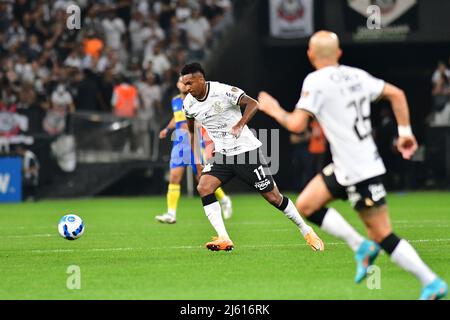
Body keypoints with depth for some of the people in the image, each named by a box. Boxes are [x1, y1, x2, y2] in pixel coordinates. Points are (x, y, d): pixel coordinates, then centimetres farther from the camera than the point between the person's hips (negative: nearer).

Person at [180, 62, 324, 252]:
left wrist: (240, 124, -39)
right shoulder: (188, 104, 0)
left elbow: (252, 104, -24)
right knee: (203, 187, -19)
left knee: (272, 196, 0)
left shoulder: (223, 91, -19)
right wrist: (197, 158, 9)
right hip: (222, 155, 5)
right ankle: (224, 239, -17)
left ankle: (306, 231, 20)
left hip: (246, 150, -5)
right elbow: (193, 131, 16)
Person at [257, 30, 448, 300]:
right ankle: (361, 246, 10)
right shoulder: (356, 75, 8)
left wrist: (274, 110, 1)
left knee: (383, 236, -4)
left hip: (360, 173, -8)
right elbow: (396, 94, 12)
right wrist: (405, 131, 16)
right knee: (305, 205, 12)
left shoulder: (316, 81, -14)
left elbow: (296, 124, -18)